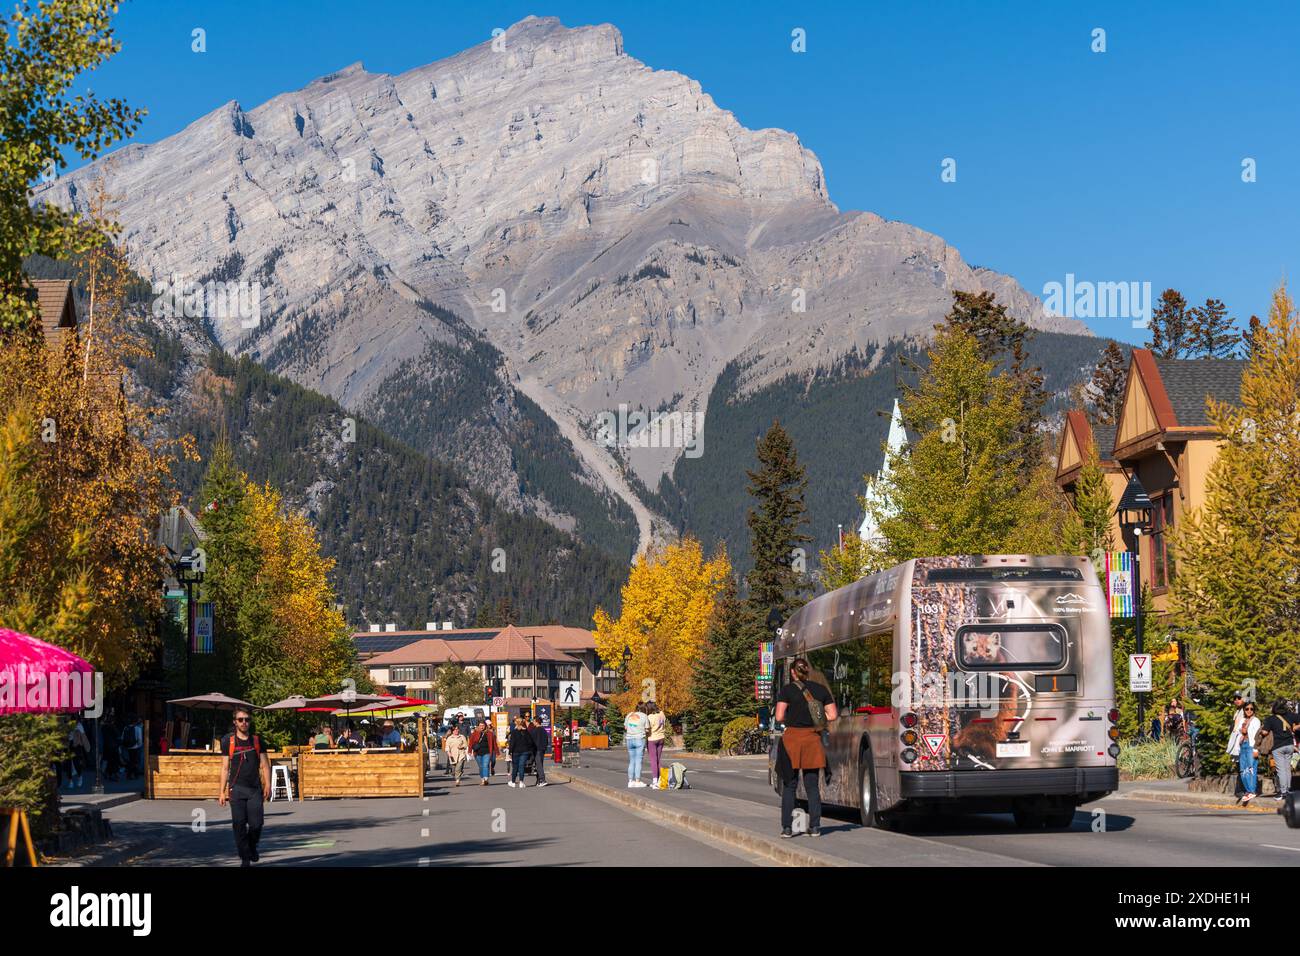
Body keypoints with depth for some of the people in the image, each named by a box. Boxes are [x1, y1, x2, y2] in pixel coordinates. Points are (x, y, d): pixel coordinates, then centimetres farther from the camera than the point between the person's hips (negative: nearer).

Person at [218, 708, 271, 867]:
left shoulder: (257, 740, 9)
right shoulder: (228, 741, 5)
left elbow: (265, 765, 10)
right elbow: (225, 768, 6)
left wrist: (267, 786, -2)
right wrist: (222, 791, 2)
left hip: (255, 789, 1)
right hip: (236, 789, -1)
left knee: (256, 824, -6)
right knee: (239, 825, -4)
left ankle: (252, 846, 24)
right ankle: (245, 859, 6)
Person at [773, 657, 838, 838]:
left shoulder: (787, 690, -5)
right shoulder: (820, 689, 5)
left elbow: (779, 717, -10)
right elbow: (833, 715, 4)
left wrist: (791, 718, 10)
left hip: (792, 738, -3)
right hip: (813, 739, 3)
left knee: (789, 786, 6)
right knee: (813, 786, 11)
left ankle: (787, 828, 2)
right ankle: (815, 827, 9)